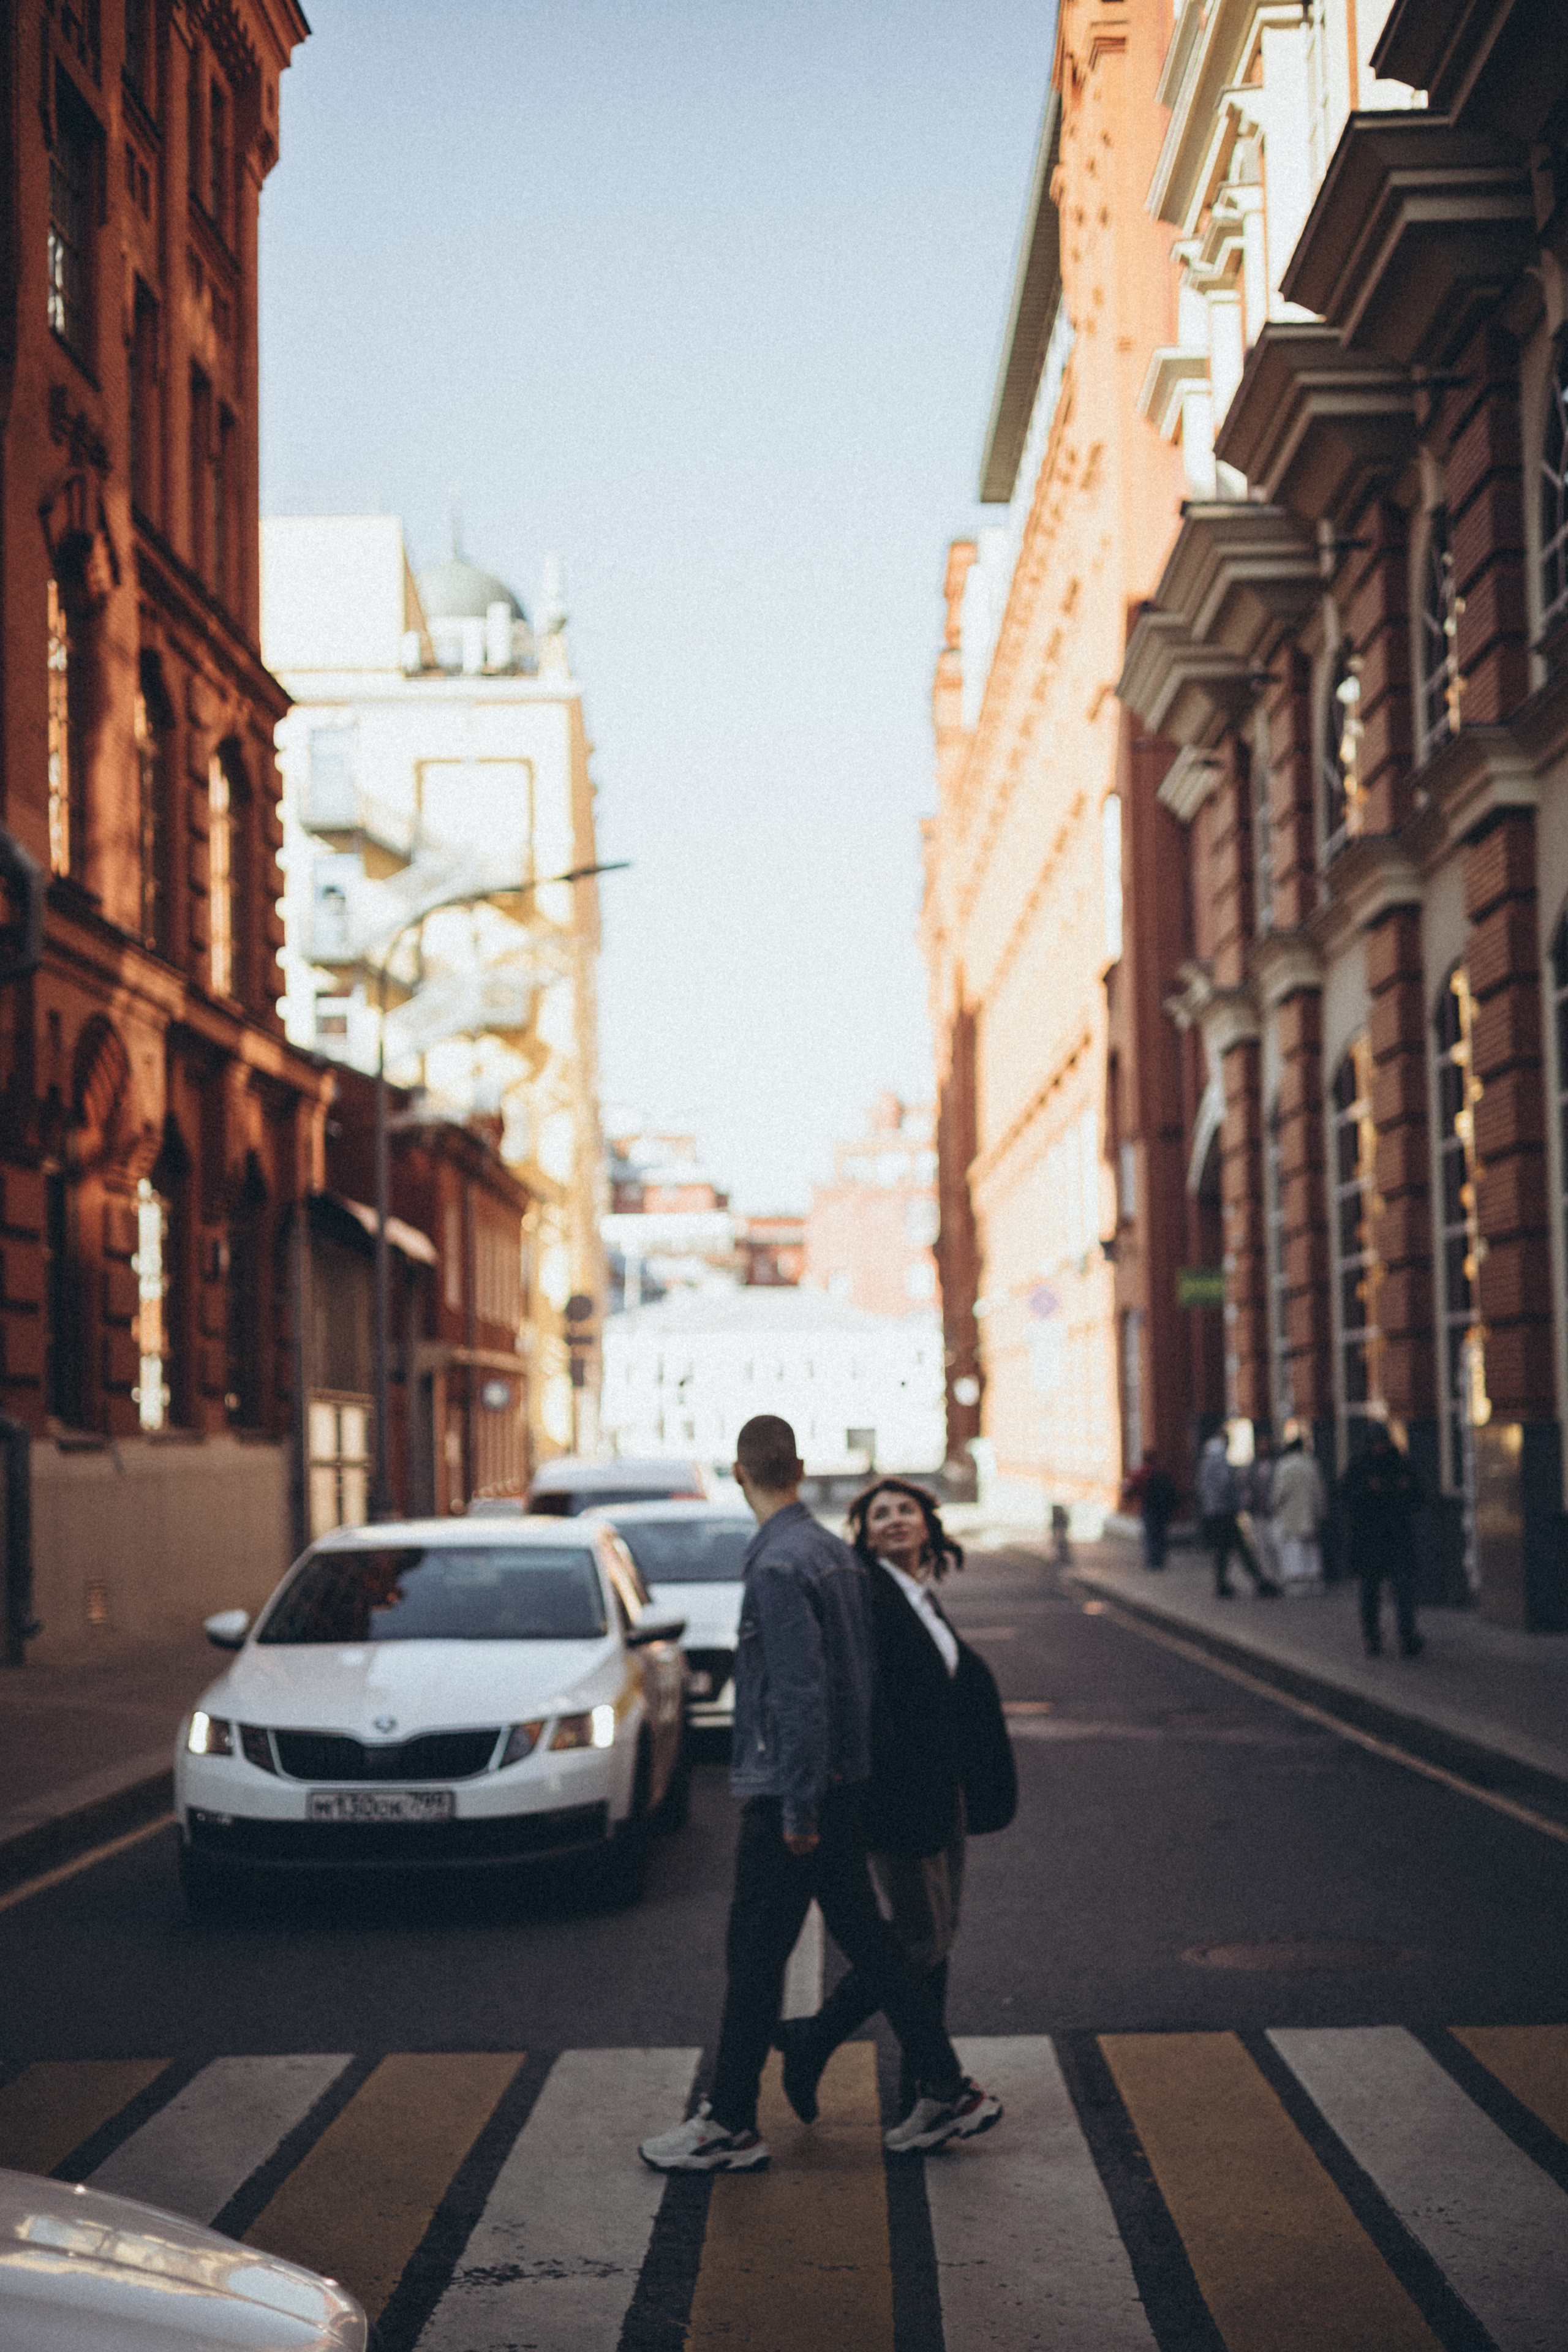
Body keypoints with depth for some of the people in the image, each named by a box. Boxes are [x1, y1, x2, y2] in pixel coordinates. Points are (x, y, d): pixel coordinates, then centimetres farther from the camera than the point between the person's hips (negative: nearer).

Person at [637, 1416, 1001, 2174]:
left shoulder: (778, 1565, -18)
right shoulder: (835, 1552, 9)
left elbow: (799, 1692, -23)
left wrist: (798, 1807, -20)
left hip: (788, 1790, -9)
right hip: (842, 1782, 9)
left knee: (753, 1954, 1)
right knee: (865, 1938, 14)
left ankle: (730, 2124, 10)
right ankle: (947, 2093, 18)